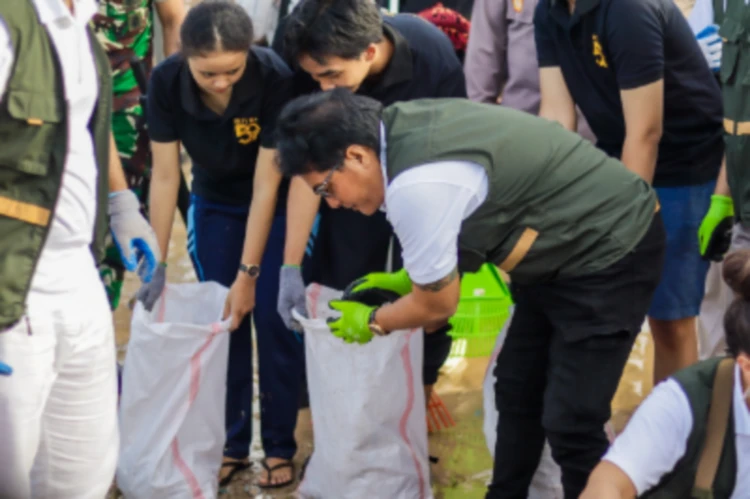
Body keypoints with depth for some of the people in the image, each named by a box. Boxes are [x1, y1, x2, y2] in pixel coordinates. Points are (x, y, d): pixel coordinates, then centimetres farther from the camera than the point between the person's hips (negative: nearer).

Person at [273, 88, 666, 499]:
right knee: (516, 391, 16)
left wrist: (371, 322, 4)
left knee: (568, 422, -9)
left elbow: (436, 306, -14)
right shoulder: (401, 126, -3)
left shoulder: (415, 187, -30)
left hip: (612, 251, -10)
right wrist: (410, 277, 15)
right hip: (569, 243, 10)